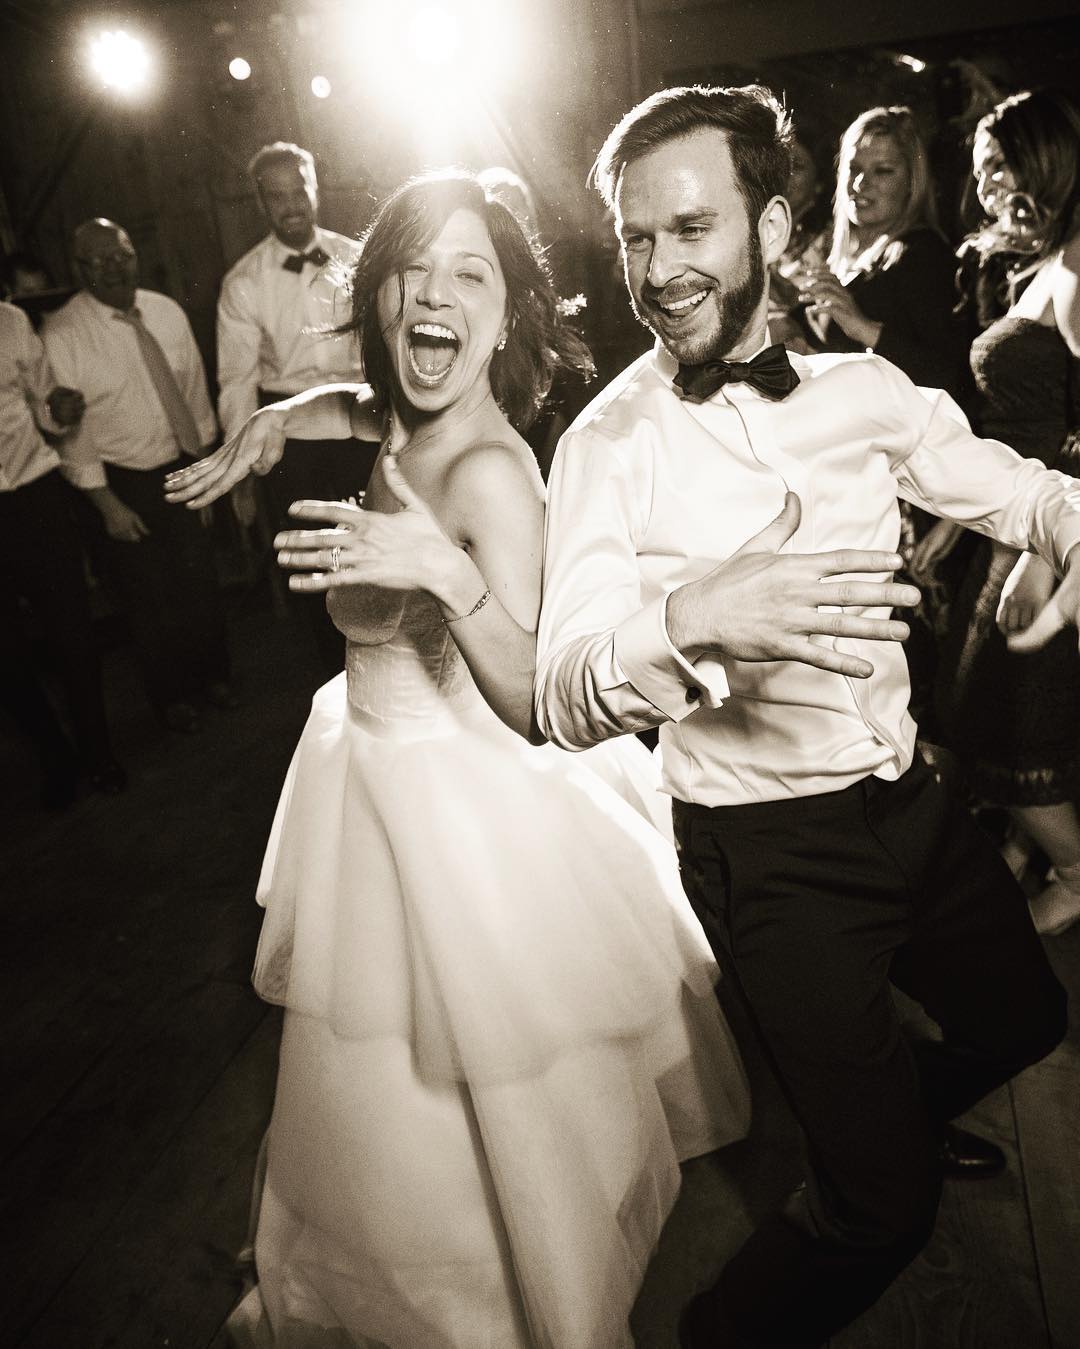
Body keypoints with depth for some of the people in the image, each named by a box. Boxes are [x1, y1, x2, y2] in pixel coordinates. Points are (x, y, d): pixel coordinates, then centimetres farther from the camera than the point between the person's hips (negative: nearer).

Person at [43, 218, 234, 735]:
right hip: (122, 482, -3)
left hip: (182, 468, 4)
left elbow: (195, 388, 7)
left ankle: (212, 675, 37)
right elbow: (69, 429, -12)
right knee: (149, 596, 9)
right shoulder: (61, 336, -13)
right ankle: (172, 696, 30)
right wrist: (107, 504, -12)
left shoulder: (166, 312, -1)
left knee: (200, 581, 13)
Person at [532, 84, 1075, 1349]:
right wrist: (687, 622, -43)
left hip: (912, 802, 6)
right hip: (771, 851, -6)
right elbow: (565, 699, -23)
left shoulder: (864, 389, 0)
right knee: (882, 1207, 0)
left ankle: (900, 1115, 60)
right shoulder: (609, 443, -14)